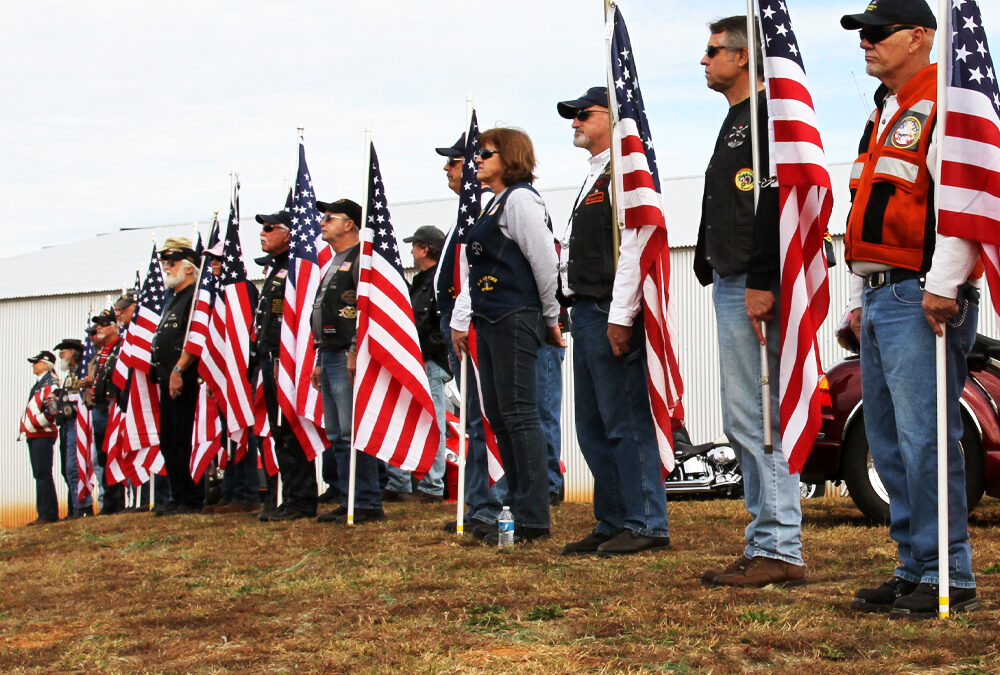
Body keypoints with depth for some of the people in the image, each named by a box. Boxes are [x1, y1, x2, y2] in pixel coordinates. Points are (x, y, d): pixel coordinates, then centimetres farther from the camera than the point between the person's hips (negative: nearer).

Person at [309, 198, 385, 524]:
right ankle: (348, 501, 14)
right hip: (329, 357, 10)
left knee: (353, 432, -11)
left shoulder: (360, 259, -8)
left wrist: (355, 352, -22)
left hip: (348, 358, -10)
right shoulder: (334, 264, 24)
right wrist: (320, 361, 23)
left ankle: (368, 504, -8)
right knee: (337, 435, 10)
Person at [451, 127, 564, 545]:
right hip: (490, 322, 10)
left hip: (515, 321, -10)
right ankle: (519, 508, 15)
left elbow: (545, 261, -12)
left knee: (519, 415, -9)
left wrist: (552, 318, -6)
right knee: (499, 417, 10)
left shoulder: (520, 198, -8)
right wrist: (460, 318, 18)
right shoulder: (494, 205, 21)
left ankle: (533, 520, -6)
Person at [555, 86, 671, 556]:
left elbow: (633, 247, -19)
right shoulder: (595, 177, 23)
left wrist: (619, 317, -23)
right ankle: (613, 522, 19)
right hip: (587, 312, 11)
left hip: (611, 314, -11)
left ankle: (646, 525, -3)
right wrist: (581, 312, 19)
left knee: (625, 422, -8)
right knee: (593, 426, 13)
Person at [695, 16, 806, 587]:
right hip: (731, 284, 11)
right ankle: (764, 546, 18)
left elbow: (775, 202, -20)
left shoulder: (768, 114, -10)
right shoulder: (737, 122, 22)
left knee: (759, 420, -10)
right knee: (743, 423, 12)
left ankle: (783, 551, -6)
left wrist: (760, 283, -25)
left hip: (752, 288, -11)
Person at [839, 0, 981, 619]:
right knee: (889, 443, 11)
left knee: (924, 440, -11)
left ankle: (949, 579, -4)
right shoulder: (885, 113, 22)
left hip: (922, 299, -10)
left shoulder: (944, 104, -8)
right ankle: (914, 569, 18)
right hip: (880, 301, 10)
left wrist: (942, 287, -22)